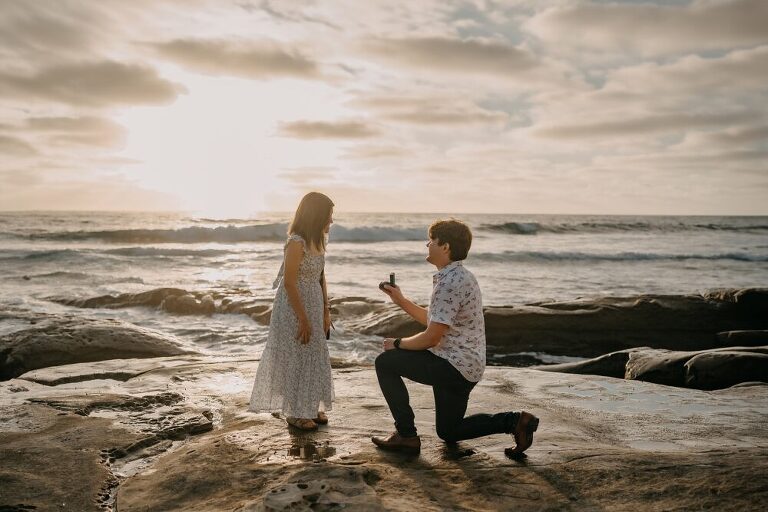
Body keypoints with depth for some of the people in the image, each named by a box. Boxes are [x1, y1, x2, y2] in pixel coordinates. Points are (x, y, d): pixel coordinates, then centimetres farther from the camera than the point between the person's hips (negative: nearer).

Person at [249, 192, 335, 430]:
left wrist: (325, 312, 9)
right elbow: (289, 283, -21)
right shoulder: (296, 243, -20)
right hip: (294, 307, -8)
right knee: (295, 357, 3)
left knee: (315, 356, 13)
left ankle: (311, 406, 27)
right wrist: (303, 320, -19)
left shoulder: (317, 241, 6)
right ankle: (295, 412, 17)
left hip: (314, 306, 8)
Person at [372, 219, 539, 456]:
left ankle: (405, 434, -1)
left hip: (453, 366, -10)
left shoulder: (450, 282, -22)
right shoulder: (459, 276, 11)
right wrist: (401, 300, 16)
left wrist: (398, 344, -6)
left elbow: (431, 338, -22)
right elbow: (433, 319, 20)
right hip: (468, 367, 10)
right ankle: (513, 421, 12)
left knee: (385, 362, -6)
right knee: (448, 432, 23)